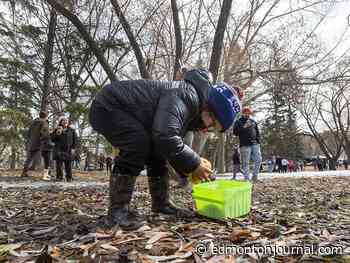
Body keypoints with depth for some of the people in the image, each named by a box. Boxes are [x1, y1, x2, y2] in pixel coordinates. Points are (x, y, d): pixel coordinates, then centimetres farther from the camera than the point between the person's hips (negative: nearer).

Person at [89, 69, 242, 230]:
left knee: (157, 150, 4)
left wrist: (188, 170, -2)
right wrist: (194, 164, -28)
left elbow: (173, 144, 11)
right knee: (139, 144, -28)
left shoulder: (192, 110, 5)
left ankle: (161, 203, 12)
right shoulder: (186, 96, -27)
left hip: (126, 114, 9)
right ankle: (117, 209, -17)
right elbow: (165, 137, -41)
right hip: (107, 107, -9)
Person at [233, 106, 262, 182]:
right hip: (245, 145, -4)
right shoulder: (238, 122, 8)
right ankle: (247, 179, -1)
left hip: (255, 144, 5)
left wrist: (258, 142, 11)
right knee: (245, 163, -6)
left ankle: (255, 176, 11)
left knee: (258, 160, -2)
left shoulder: (253, 122, 21)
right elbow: (235, 132, -4)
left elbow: (257, 133, 22)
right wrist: (244, 127, -12)